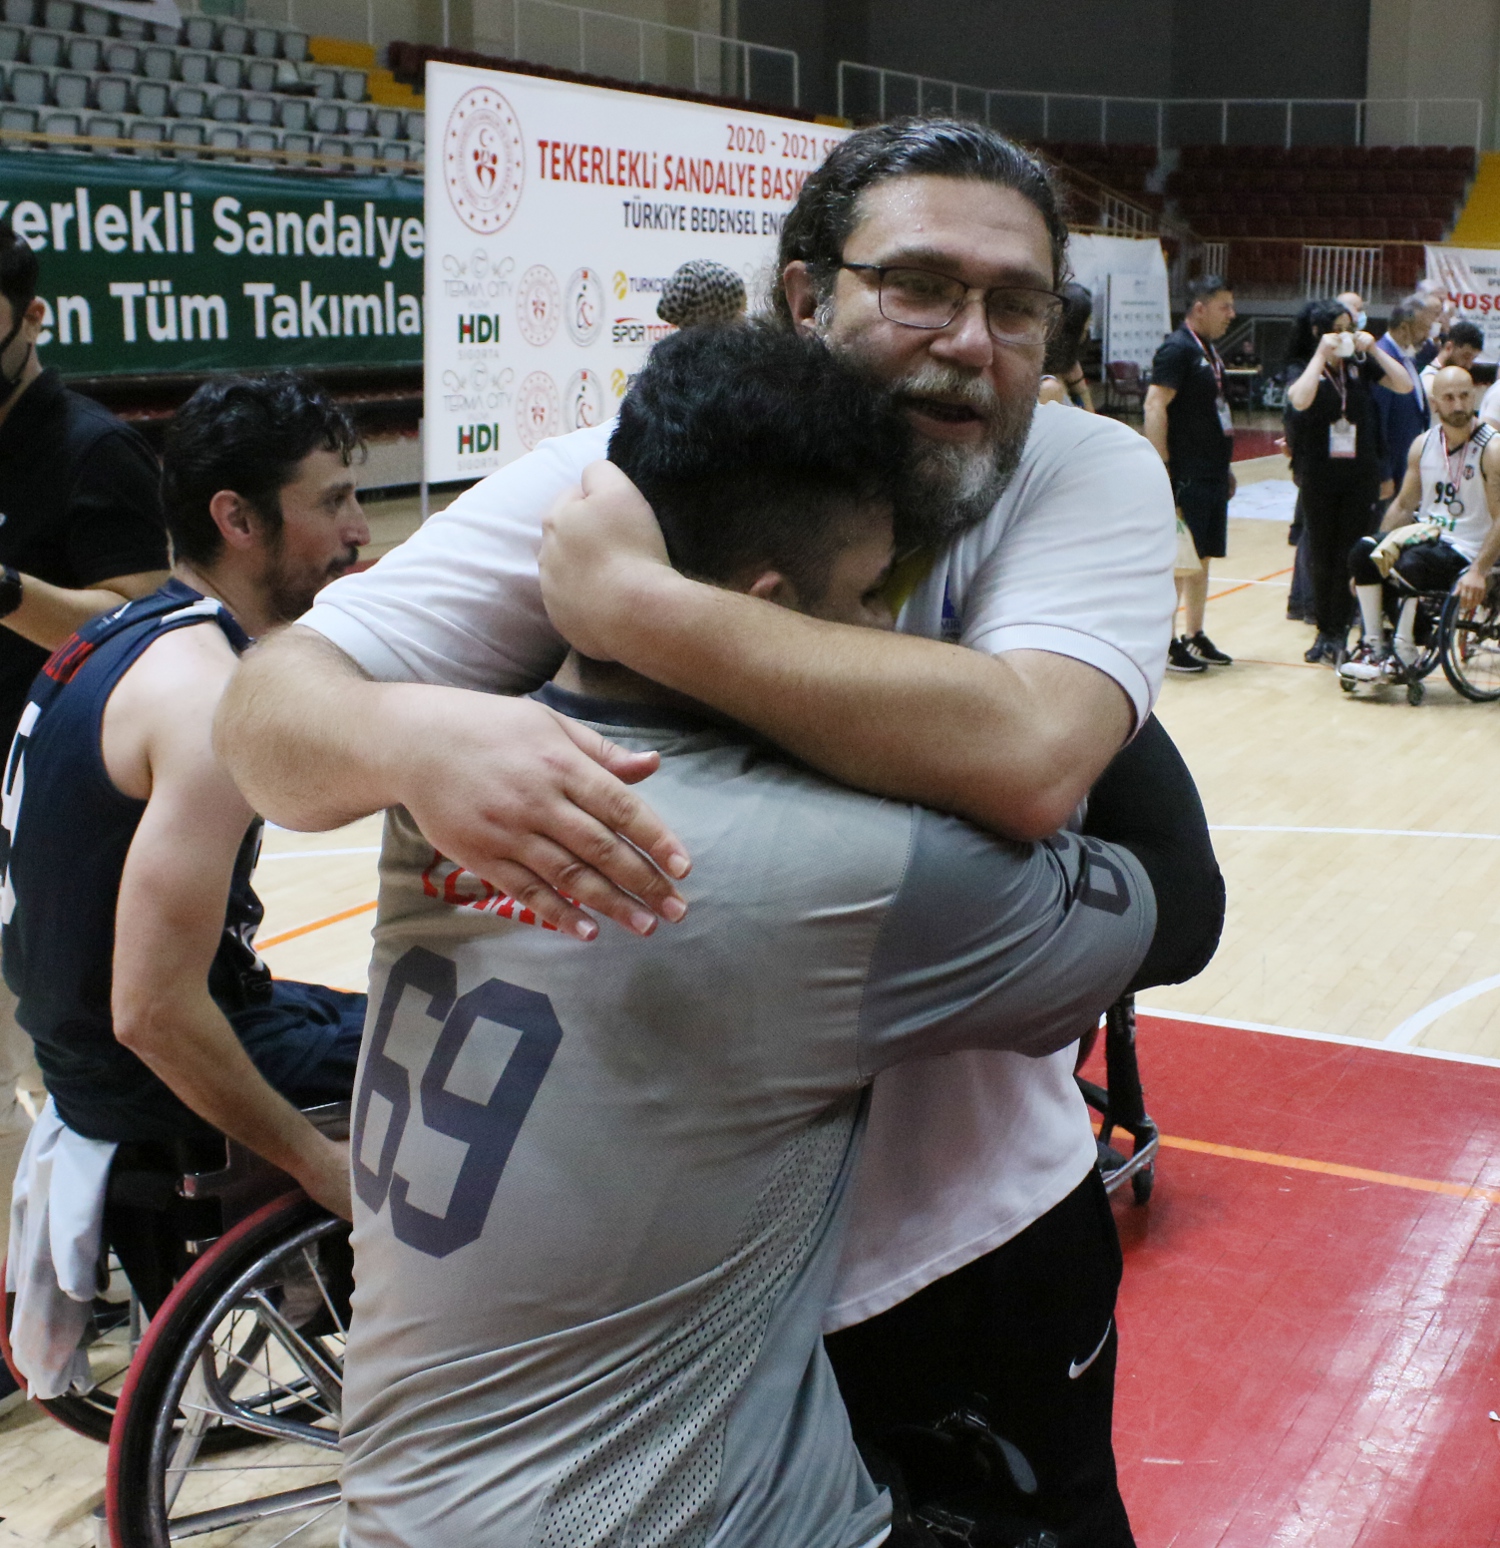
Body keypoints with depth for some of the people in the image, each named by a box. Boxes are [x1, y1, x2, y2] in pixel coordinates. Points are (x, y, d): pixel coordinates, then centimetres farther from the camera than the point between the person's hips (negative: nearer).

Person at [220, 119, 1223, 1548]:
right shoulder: (612, 485, -12)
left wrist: (634, 604, -30)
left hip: (979, 1231, 1)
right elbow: (271, 708, -16)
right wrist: (410, 734, -40)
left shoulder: (1091, 479, -12)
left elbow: (1028, 759, -33)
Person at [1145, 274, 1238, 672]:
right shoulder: (1177, 349, -12)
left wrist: (1225, 467, 22)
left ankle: (1194, 637, 22)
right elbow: (1155, 406, -20)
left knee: (1202, 559, 13)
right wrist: (1162, 469, -24)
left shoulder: (1209, 351, 16)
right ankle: (1166, 644, 3)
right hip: (1186, 476, -9)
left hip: (1211, 475, 9)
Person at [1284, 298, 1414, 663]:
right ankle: (1325, 631, 16)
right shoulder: (1303, 368, -2)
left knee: (1351, 557, -2)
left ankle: (1337, 633, 3)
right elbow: (1300, 401, -24)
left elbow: (1405, 385, -4)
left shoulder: (1361, 366, 5)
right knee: (1321, 556, 5)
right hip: (1319, 475, -1)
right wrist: (1321, 355, -19)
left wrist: (1373, 350, -8)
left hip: (1361, 473, 1)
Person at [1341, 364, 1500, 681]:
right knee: (1363, 552, -19)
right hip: (1425, 535, 6)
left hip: (1464, 550, -6)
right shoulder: (1423, 444, 6)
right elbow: (1403, 504, 15)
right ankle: (1373, 643, -11)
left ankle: (1403, 654, -17)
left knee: (1413, 564, -34)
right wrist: (1379, 546, 3)